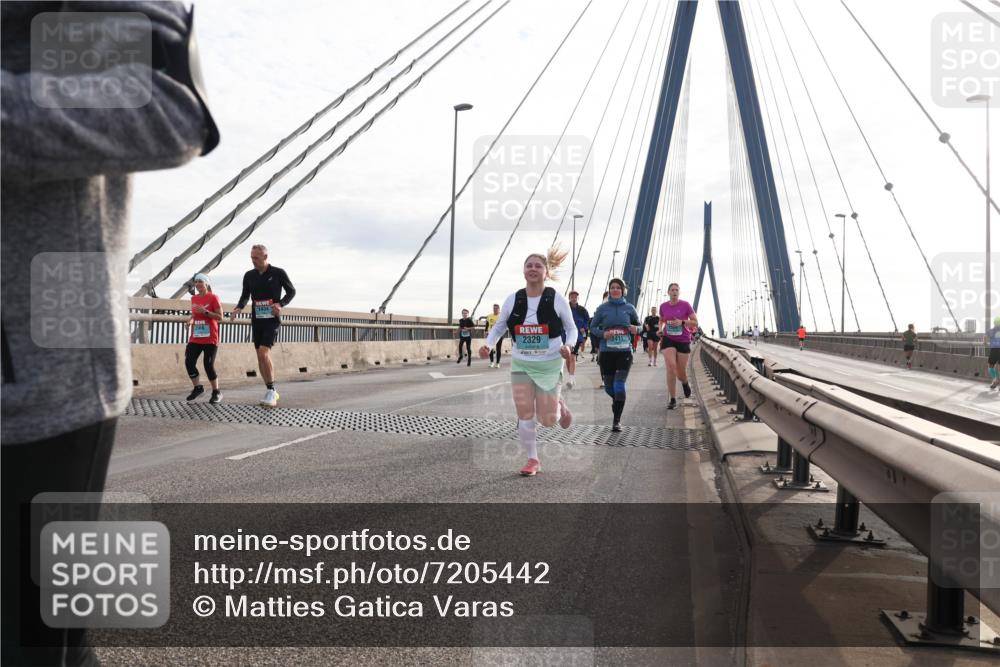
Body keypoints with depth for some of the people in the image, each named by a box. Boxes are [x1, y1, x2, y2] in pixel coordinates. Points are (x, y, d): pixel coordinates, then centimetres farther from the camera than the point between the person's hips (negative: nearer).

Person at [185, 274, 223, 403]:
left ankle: (216, 392, 9)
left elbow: (220, 317, -10)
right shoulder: (194, 298, 11)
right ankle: (198, 388, 15)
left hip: (210, 339, -6)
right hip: (195, 338, 6)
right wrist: (191, 319, 5)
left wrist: (205, 311, -21)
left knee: (209, 365, -8)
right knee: (189, 362, -4)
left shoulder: (213, 298, -7)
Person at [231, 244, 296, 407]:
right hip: (256, 320, 5)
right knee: (260, 357, 7)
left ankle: (270, 391, -11)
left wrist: (280, 304, -15)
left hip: (272, 320, -5)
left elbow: (291, 292, 3)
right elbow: (245, 296, 16)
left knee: (263, 353, -21)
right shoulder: (249, 275, 5)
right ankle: (272, 393, 19)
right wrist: (238, 308, -5)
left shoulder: (278, 273, -6)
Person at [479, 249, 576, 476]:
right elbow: (499, 327, 8)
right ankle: (532, 460, 16)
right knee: (524, 414, -1)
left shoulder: (557, 299, -9)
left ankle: (560, 406, 35)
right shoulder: (513, 299, -4)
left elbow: (571, 328, 1)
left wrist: (568, 346, -20)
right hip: (521, 364, 2)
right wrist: (488, 345, -11)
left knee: (547, 420, -1)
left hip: (550, 365, -2)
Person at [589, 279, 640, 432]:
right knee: (609, 387, 10)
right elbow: (593, 326, 7)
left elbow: (638, 325, 15)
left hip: (624, 352, -1)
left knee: (619, 386, -13)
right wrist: (603, 334, -12)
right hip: (606, 352, 1)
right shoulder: (602, 308, 1)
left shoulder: (629, 308, 3)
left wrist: (636, 329, -9)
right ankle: (617, 402, 45)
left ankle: (617, 420, -1)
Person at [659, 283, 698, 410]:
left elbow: (695, 323, -4)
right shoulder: (663, 306, 2)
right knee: (671, 367, -17)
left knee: (681, 372, 5)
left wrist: (682, 322, -20)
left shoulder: (685, 305, -6)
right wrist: (660, 329, 0)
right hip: (668, 339, 1)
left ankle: (685, 383, 46)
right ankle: (672, 400, -9)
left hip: (683, 341, -1)